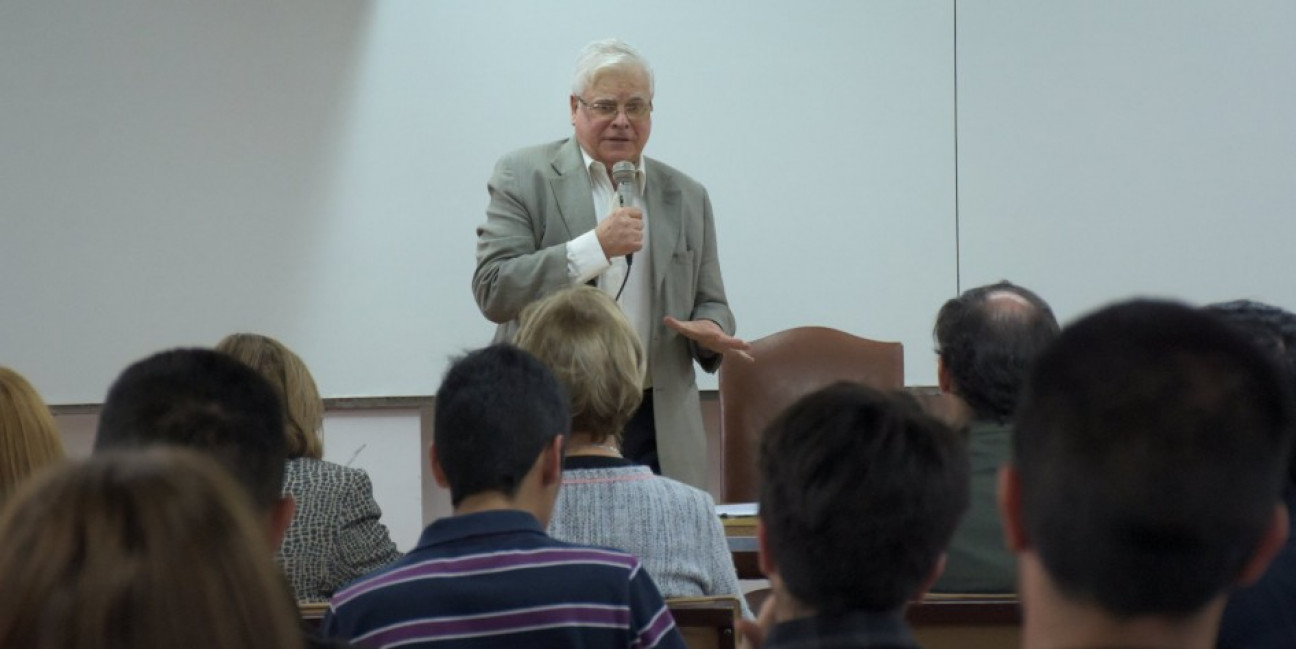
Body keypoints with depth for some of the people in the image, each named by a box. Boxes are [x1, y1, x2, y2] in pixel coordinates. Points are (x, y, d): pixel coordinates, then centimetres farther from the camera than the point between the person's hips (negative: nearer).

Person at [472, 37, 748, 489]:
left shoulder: (687, 197, 12)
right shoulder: (523, 177, 1)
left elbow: (710, 304, 18)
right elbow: (492, 291, -9)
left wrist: (710, 331, -6)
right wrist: (595, 247, -18)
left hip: (658, 431, 3)